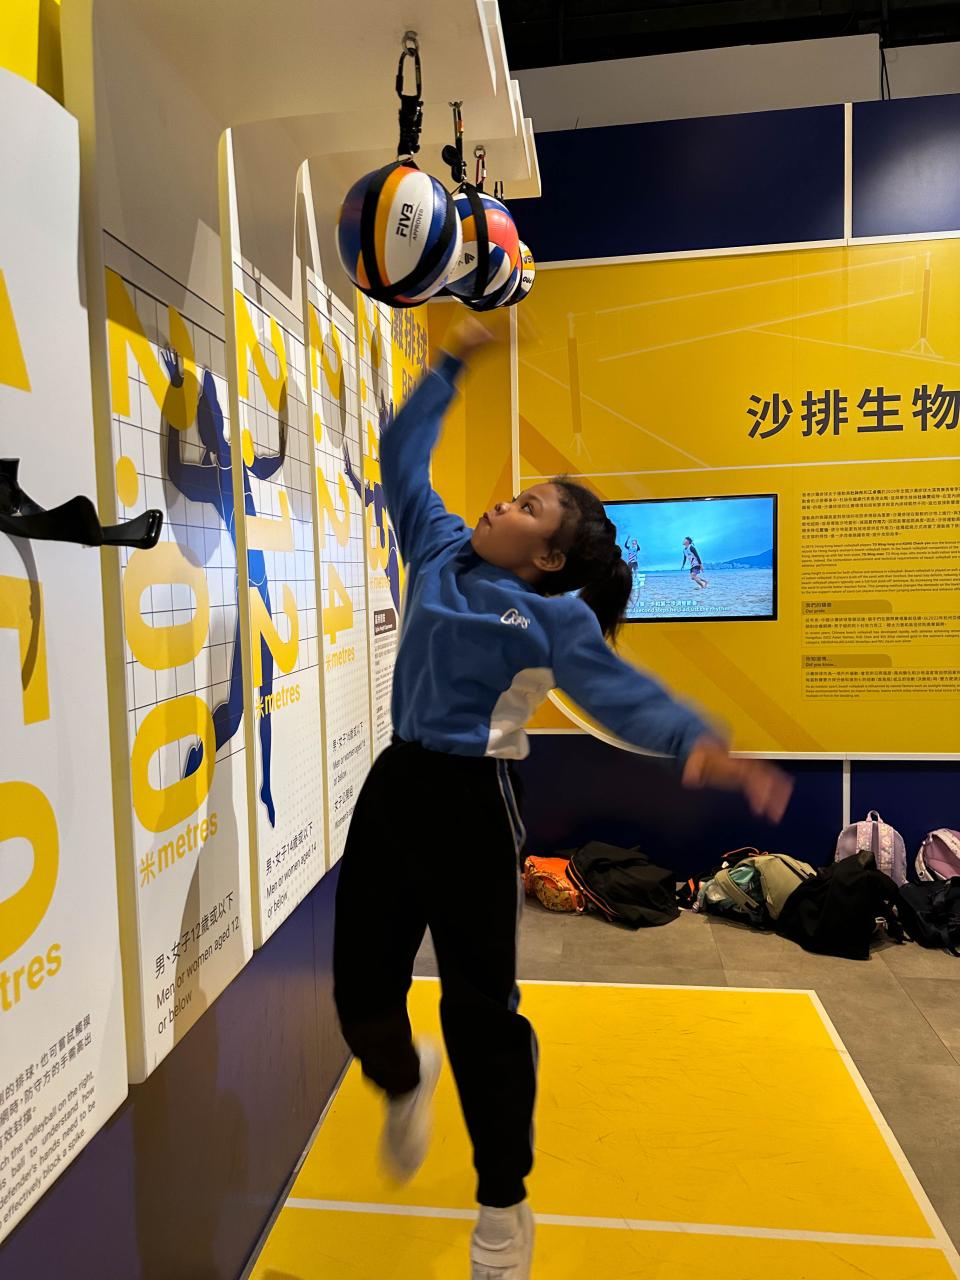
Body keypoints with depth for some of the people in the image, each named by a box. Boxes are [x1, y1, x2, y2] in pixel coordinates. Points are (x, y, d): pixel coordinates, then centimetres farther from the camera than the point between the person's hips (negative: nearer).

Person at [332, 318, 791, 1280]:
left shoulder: (552, 616, -8)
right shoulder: (441, 553, 7)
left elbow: (619, 689, -20)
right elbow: (402, 457, 18)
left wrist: (699, 743, -39)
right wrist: (449, 367, 18)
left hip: (468, 804, -5)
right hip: (392, 785, 5)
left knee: (479, 1003, 5)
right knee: (360, 988, 10)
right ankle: (406, 1084, 47)